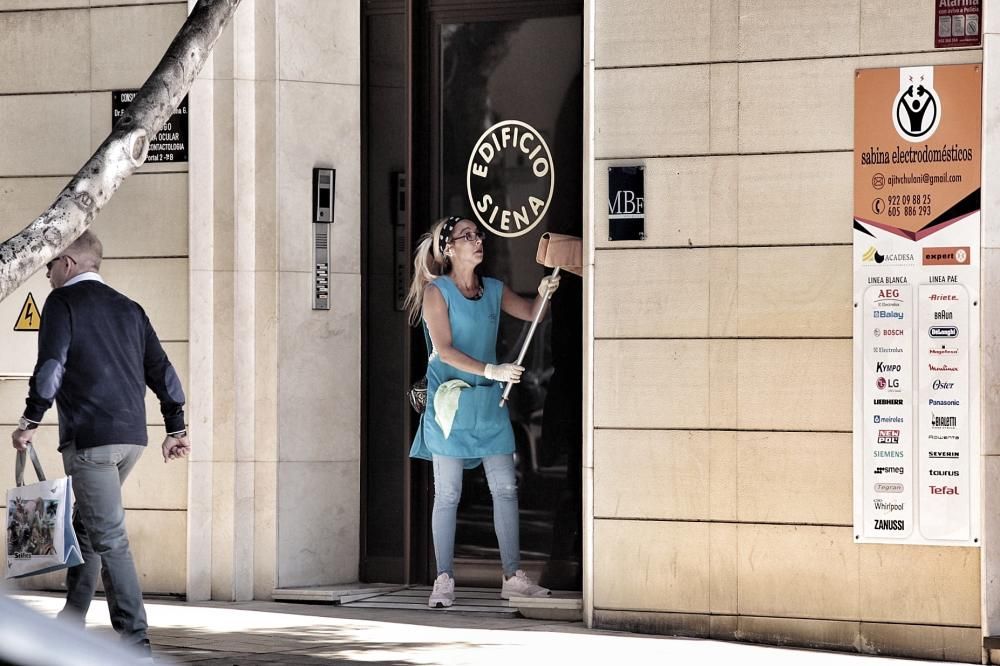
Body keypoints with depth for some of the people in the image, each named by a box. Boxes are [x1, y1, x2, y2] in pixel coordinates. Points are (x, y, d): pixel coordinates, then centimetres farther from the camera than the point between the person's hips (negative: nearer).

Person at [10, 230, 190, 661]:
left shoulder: (63, 301, -2)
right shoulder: (128, 308, 18)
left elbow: (51, 365, -13)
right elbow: (161, 370, 15)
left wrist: (31, 421, -7)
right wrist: (176, 428, 19)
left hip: (90, 437, -7)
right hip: (132, 436, 8)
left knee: (108, 538, -9)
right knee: (87, 527, 20)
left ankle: (135, 643, -14)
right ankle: (71, 625, 28)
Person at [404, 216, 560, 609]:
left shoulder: (494, 290, 11)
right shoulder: (436, 292, -6)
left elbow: (530, 312, 16)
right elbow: (444, 351, -13)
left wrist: (543, 294, -7)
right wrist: (491, 370, -22)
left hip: (489, 401, 5)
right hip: (451, 400, -5)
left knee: (505, 488, 3)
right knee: (448, 493, -2)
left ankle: (513, 577, 9)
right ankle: (444, 581, 3)